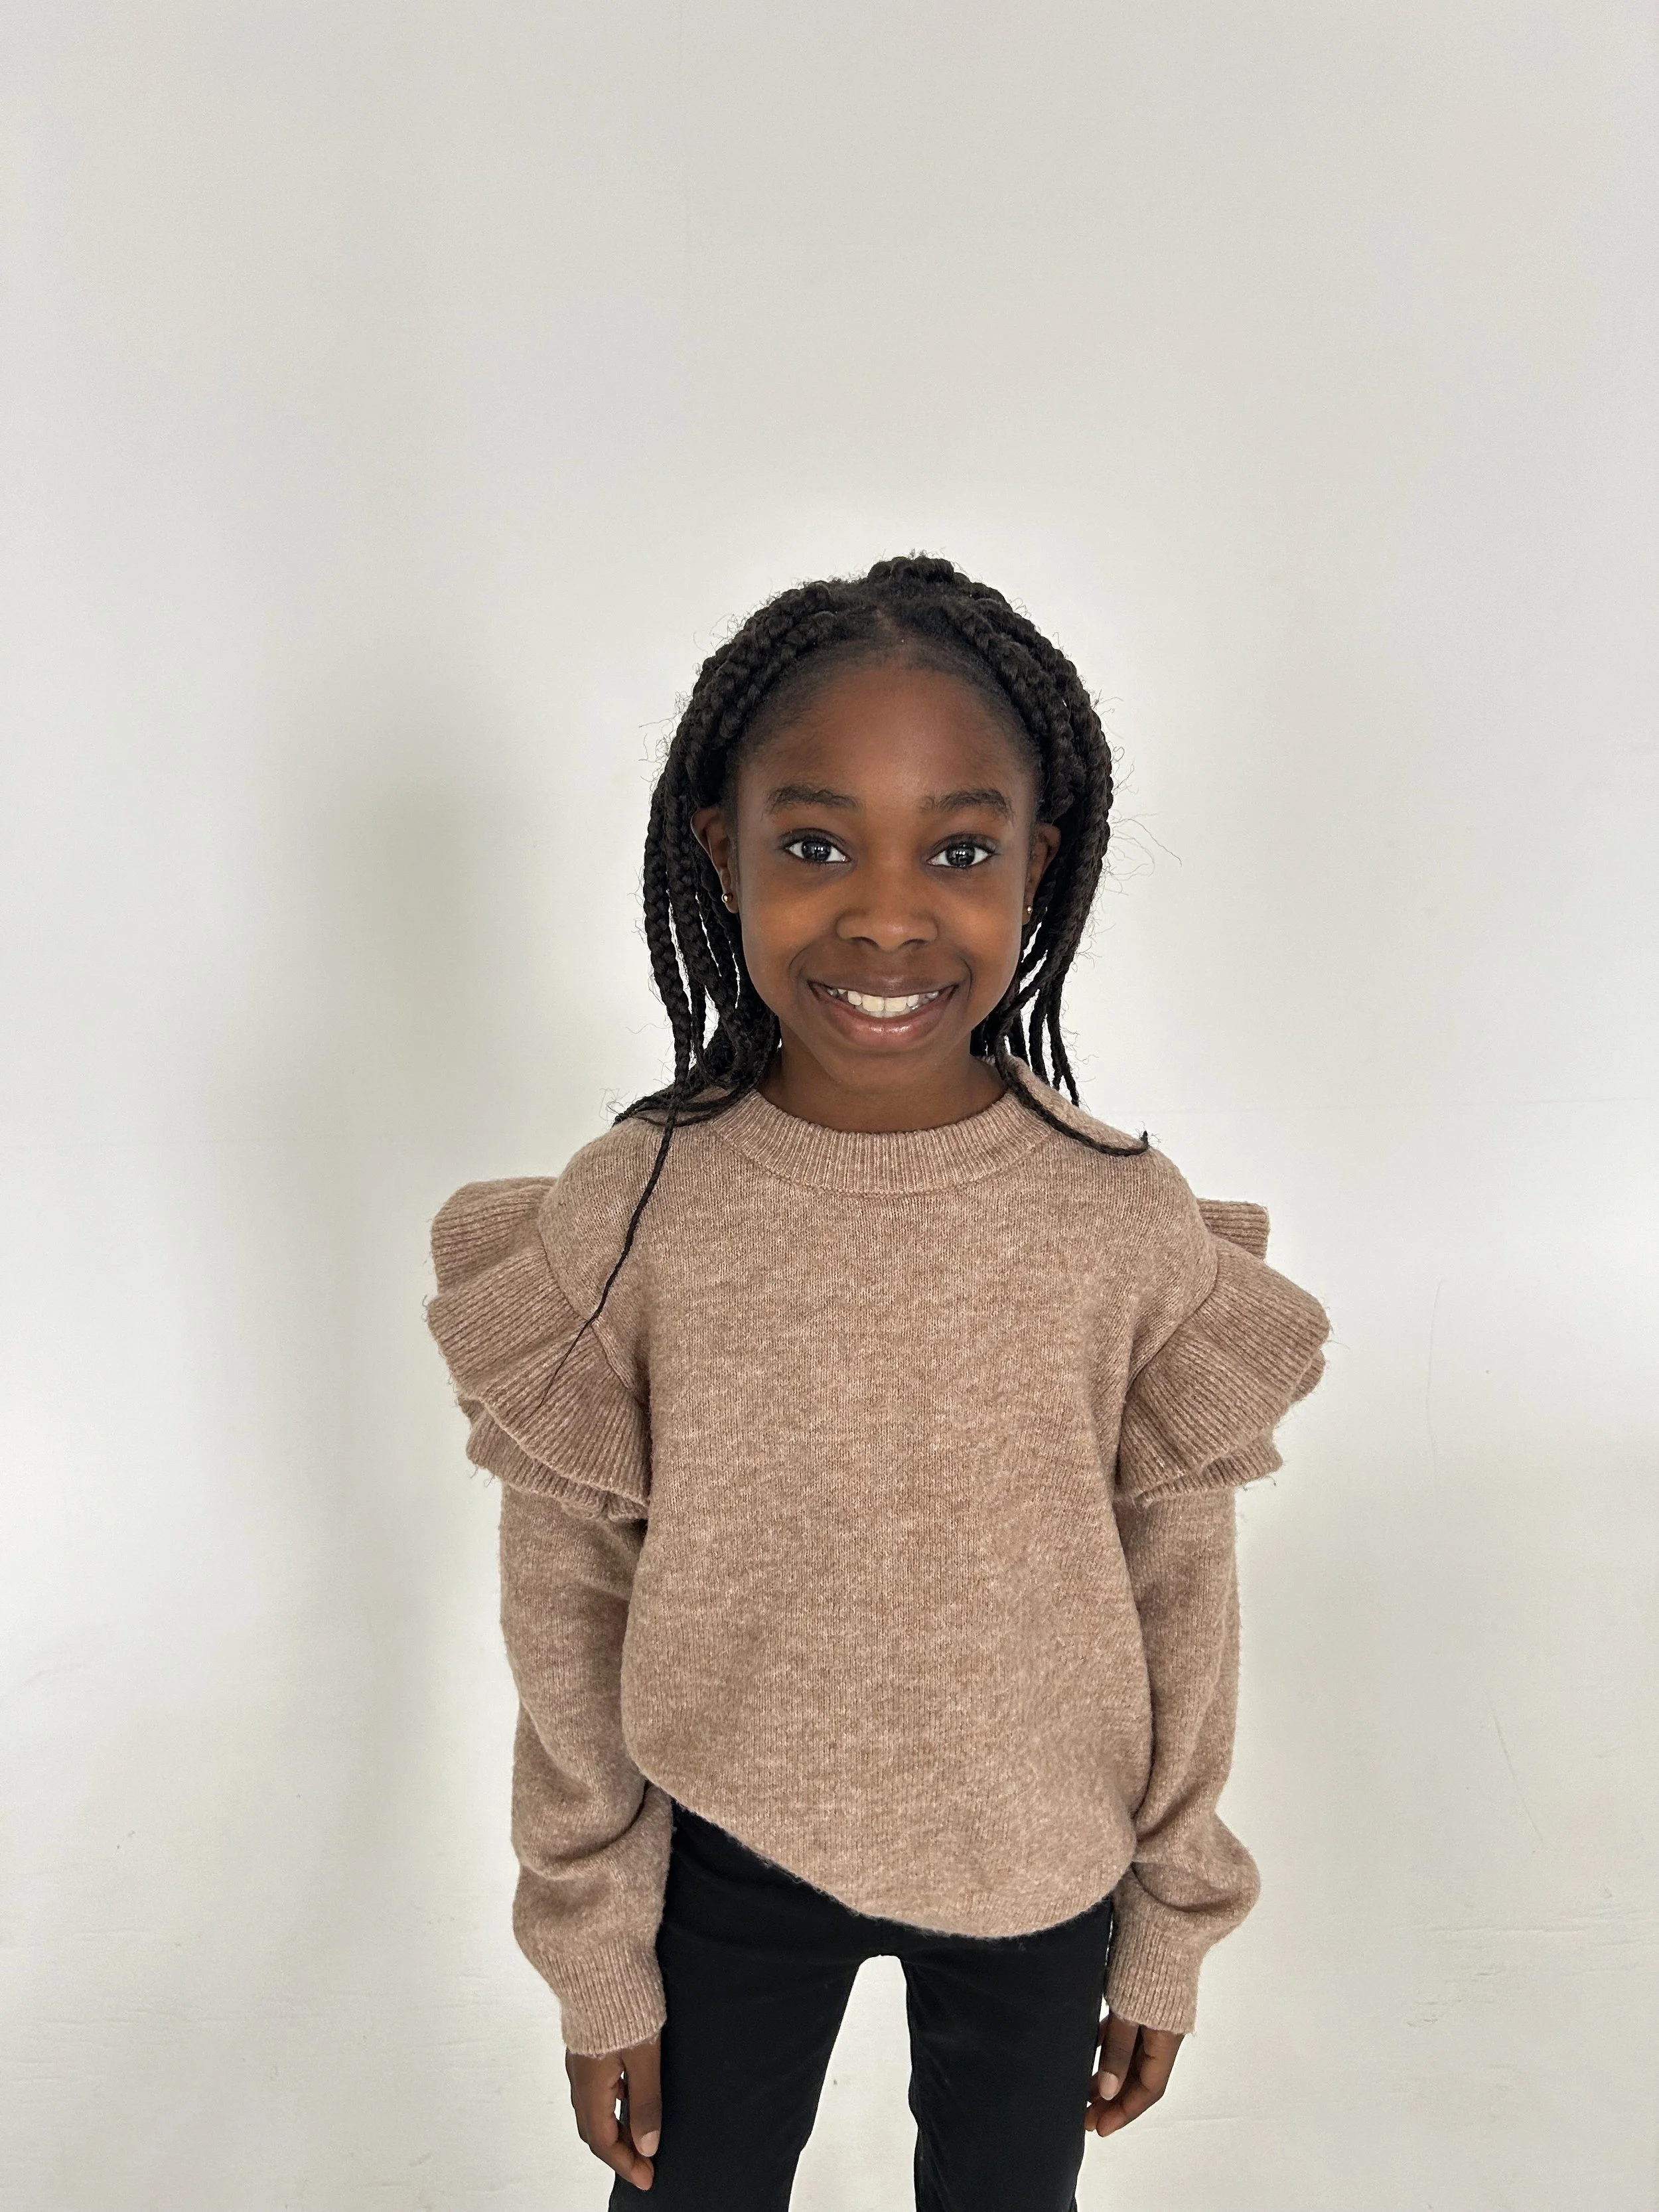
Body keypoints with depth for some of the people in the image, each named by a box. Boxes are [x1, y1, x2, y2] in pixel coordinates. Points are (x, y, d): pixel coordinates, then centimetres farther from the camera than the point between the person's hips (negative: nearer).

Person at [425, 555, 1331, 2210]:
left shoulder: (1135, 1228, -19)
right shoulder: (618, 1220, -20)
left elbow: (1182, 1600, -6)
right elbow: (564, 1615, -9)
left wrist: (1170, 1933, 4)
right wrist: (598, 1961, 0)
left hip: (1040, 1872, 1)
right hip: (726, 1860, 0)